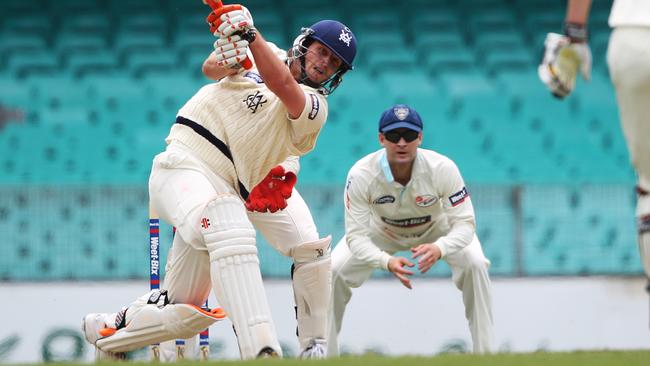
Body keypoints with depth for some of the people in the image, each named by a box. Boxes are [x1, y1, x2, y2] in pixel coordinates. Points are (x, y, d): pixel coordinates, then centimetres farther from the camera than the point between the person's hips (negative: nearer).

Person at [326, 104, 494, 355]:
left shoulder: (443, 169, -35)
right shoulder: (361, 175, -34)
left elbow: (464, 224, -32)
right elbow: (356, 235, -31)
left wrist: (439, 248, -54)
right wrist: (387, 262, -51)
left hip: (437, 229, -1)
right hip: (381, 231, 1)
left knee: (475, 264, -26)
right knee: (334, 270, -17)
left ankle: (484, 353, -12)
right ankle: (325, 354, 0)